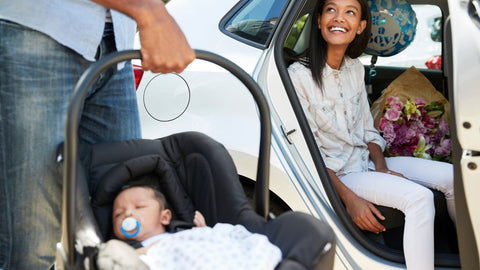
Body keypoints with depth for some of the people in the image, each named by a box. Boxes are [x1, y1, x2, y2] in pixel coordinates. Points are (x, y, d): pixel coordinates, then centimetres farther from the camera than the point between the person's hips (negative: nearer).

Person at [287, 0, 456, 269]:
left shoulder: (355, 68, 6)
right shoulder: (299, 75, -17)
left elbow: (367, 128, 13)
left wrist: (382, 167, -5)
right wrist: (350, 199, -23)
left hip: (368, 159, 8)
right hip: (336, 173, -7)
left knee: (452, 176, -1)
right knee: (419, 197, -28)